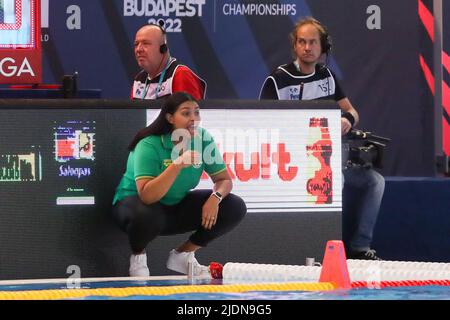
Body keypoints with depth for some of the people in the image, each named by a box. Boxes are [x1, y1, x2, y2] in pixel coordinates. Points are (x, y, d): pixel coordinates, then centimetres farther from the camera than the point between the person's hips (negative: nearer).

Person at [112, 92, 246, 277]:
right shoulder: (150, 145, -26)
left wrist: (215, 197, -27)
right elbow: (147, 195, -38)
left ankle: (183, 255, 8)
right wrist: (177, 165, -47)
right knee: (148, 216, -42)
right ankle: (138, 256, -6)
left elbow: (224, 179, -4)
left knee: (235, 207, -8)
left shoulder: (203, 140, -10)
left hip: (177, 206, 6)